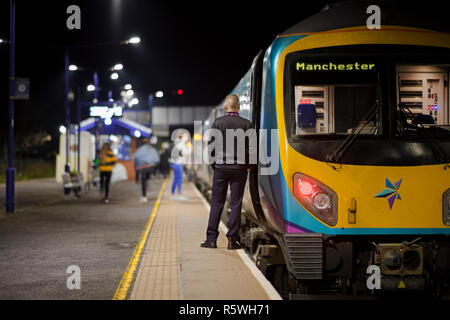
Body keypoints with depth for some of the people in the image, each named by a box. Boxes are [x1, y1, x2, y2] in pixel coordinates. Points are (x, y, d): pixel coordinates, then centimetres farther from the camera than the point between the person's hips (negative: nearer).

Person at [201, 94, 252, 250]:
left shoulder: (218, 122, -2)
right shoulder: (246, 124, -3)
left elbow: (211, 145, -2)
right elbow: (250, 147, -3)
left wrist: (214, 163, 11)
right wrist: (247, 165, 10)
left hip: (221, 167, 0)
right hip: (239, 168, 0)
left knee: (216, 204, 5)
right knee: (236, 204, 3)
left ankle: (211, 239, 6)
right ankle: (232, 240, 2)